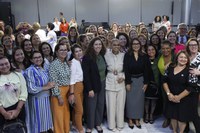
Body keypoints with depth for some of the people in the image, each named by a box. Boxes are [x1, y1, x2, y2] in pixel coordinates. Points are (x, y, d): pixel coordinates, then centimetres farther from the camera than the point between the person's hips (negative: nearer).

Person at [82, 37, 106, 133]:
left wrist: (105, 83, 7)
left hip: (102, 84, 6)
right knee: (91, 107, 6)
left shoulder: (102, 56, 4)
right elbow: (86, 74, -17)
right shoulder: (87, 57, -15)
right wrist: (89, 89, -19)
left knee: (100, 105, 13)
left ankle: (98, 124, 31)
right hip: (92, 86, -5)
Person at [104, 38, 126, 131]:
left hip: (121, 82, 1)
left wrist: (123, 77, -6)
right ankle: (112, 125, 19)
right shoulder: (107, 55, -1)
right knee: (111, 104, 3)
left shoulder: (123, 55, 2)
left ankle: (120, 124, 24)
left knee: (120, 104, 7)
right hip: (110, 82, -1)